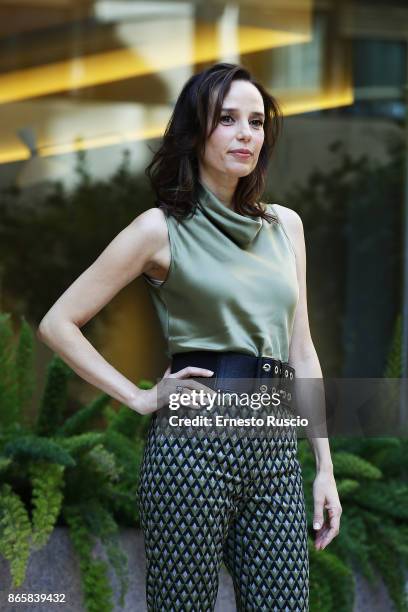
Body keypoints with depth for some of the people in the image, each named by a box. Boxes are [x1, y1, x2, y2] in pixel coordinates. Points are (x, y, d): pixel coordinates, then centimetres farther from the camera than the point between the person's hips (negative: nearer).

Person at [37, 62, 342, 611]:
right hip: (195, 446, -4)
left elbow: (301, 350, 16)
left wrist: (326, 466, 11)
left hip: (276, 451, 5)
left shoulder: (285, 225, 14)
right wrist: (140, 398, -5)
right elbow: (58, 323, -1)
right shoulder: (162, 229, 0)